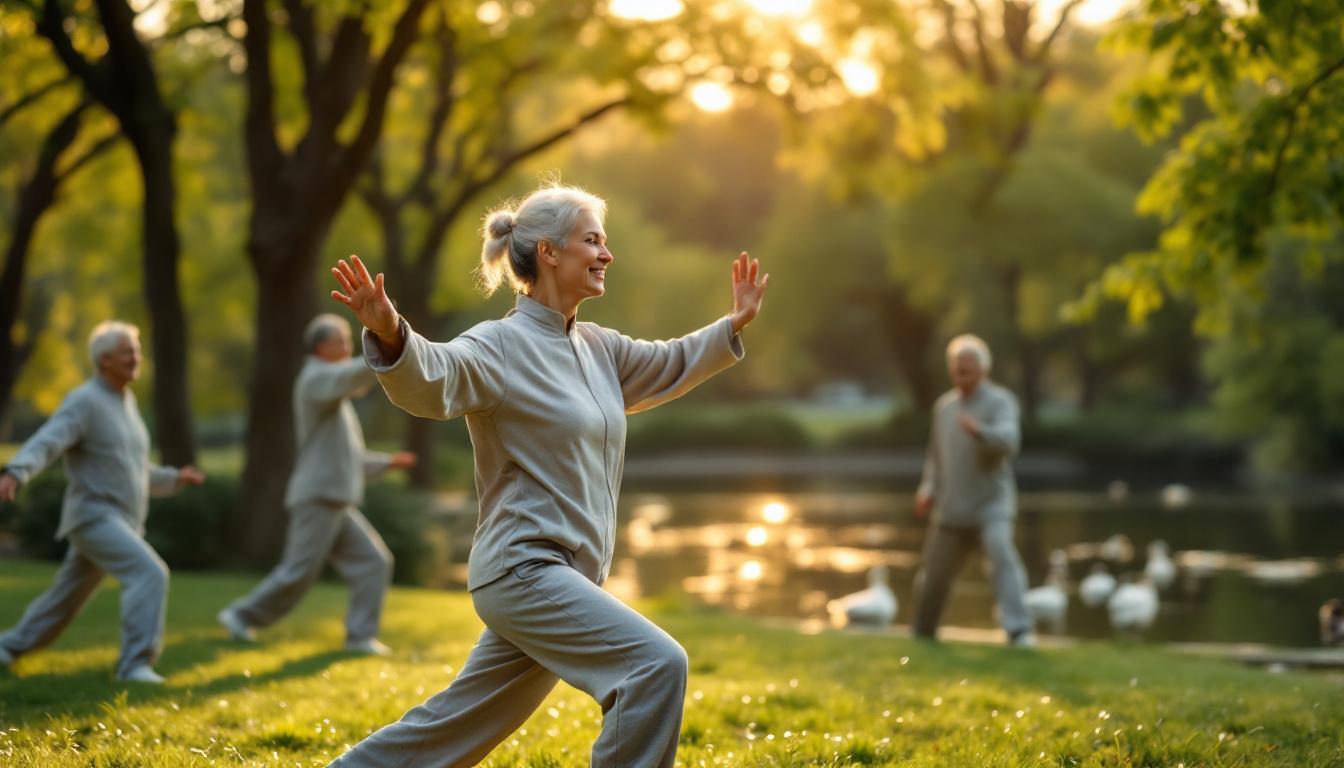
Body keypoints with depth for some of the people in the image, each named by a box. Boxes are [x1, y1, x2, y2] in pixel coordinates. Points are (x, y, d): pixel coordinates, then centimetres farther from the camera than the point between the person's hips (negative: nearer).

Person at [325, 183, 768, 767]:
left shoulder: (598, 348, 14)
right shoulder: (500, 345, -11)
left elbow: (672, 366, 32)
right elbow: (430, 378, -30)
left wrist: (733, 325, 25)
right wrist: (390, 336, -49)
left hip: (566, 576, 8)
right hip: (524, 569, -8)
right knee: (658, 664, -20)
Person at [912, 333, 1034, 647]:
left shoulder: (1000, 402, -8)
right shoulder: (944, 405, 11)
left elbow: (1008, 441, -27)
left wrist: (980, 432, -46)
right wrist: (928, 489, 6)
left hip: (991, 506, -6)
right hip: (951, 508, 6)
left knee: (1002, 556, -29)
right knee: (933, 576, 13)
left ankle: (1019, 630, -34)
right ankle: (922, 635, 34)